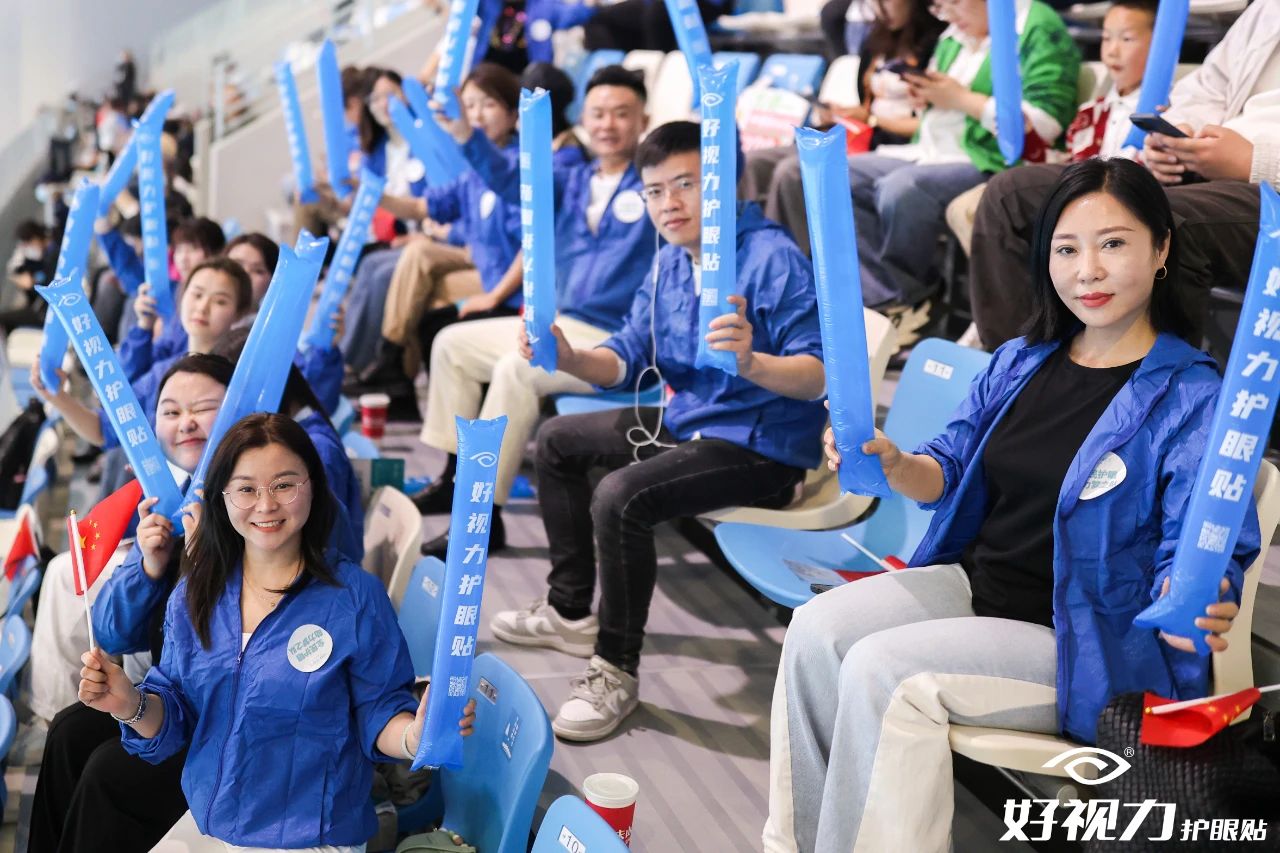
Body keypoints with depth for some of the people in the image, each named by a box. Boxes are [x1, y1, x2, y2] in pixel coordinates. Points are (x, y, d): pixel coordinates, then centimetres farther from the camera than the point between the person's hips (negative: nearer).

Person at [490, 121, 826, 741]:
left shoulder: (773, 259, -20)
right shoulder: (670, 265, 6)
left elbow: (818, 375, -25)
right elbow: (626, 359, 9)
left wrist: (752, 362, -45)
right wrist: (569, 359, -12)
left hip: (762, 446, -10)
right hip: (686, 423, 10)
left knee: (620, 497, -31)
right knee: (557, 440, 18)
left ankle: (616, 671, -13)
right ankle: (571, 610, 27)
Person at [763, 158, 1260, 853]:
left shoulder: (1191, 398, -12)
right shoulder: (1019, 361, 8)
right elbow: (948, 475, 14)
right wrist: (892, 464, -9)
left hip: (1084, 643, -6)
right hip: (972, 583, 7)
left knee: (882, 671, -25)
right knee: (817, 628, -16)